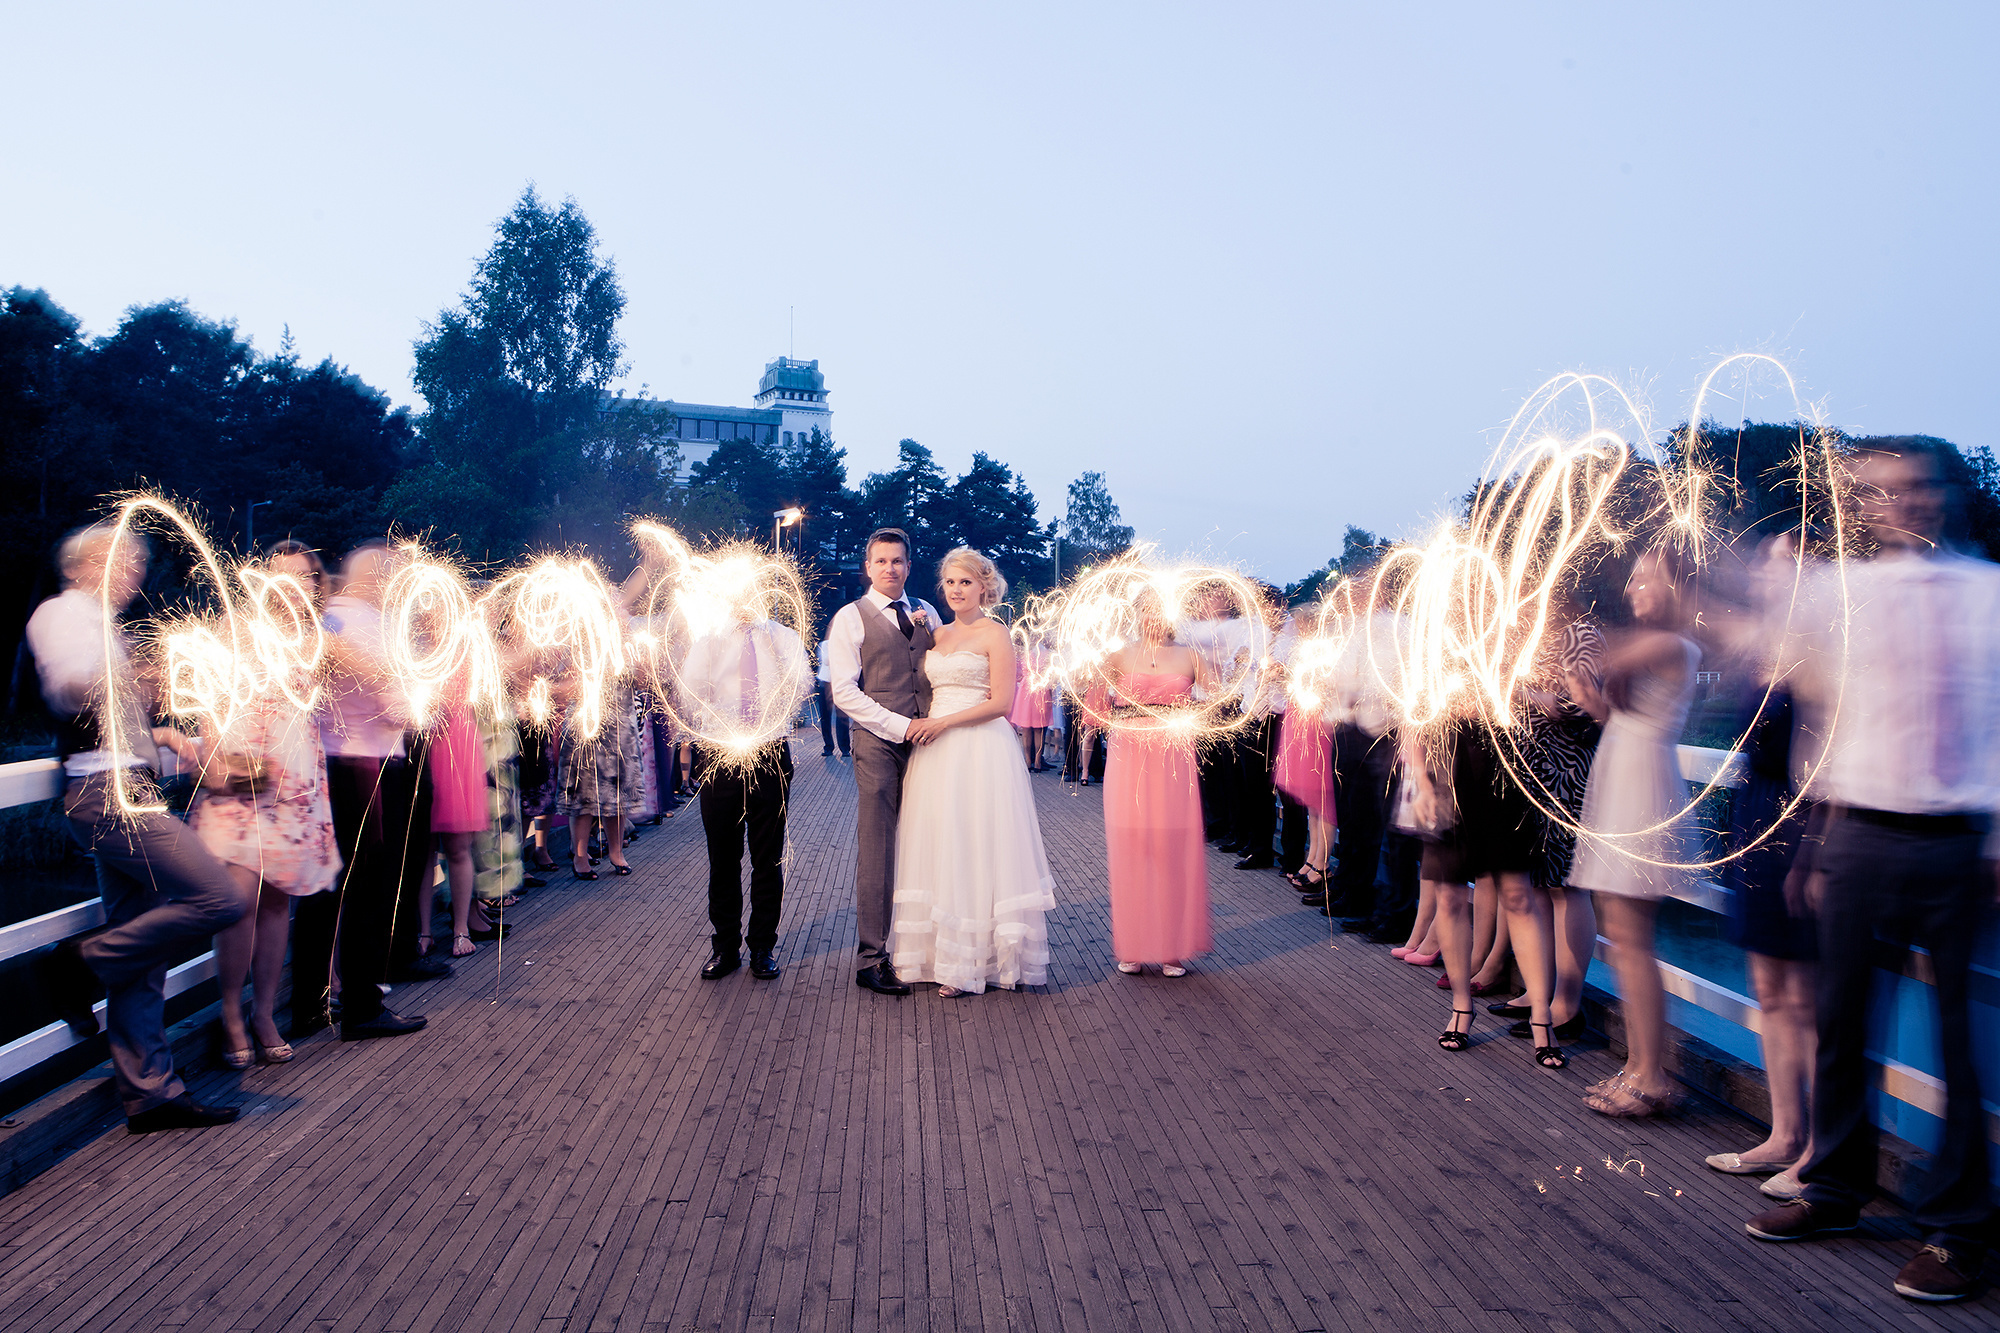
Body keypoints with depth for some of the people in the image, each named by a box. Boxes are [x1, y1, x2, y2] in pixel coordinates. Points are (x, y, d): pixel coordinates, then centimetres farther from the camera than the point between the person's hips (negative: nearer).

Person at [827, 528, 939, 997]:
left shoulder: (926, 613, 16)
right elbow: (844, 692, -7)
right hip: (879, 744, -4)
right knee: (876, 854, -3)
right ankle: (871, 960, 4)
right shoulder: (850, 618, 1)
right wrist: (901, 726, -12)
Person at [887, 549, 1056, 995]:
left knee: (974, 847, -4)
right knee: (937, 848, 5)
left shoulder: (995, 634, -3)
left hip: (980, 751, -6)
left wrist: (943, 722, -13)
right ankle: (940, 952, 10)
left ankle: (971, 961, 1)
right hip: (936, 753, 6)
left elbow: (1002, 703, -10)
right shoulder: (937, 634, 16)